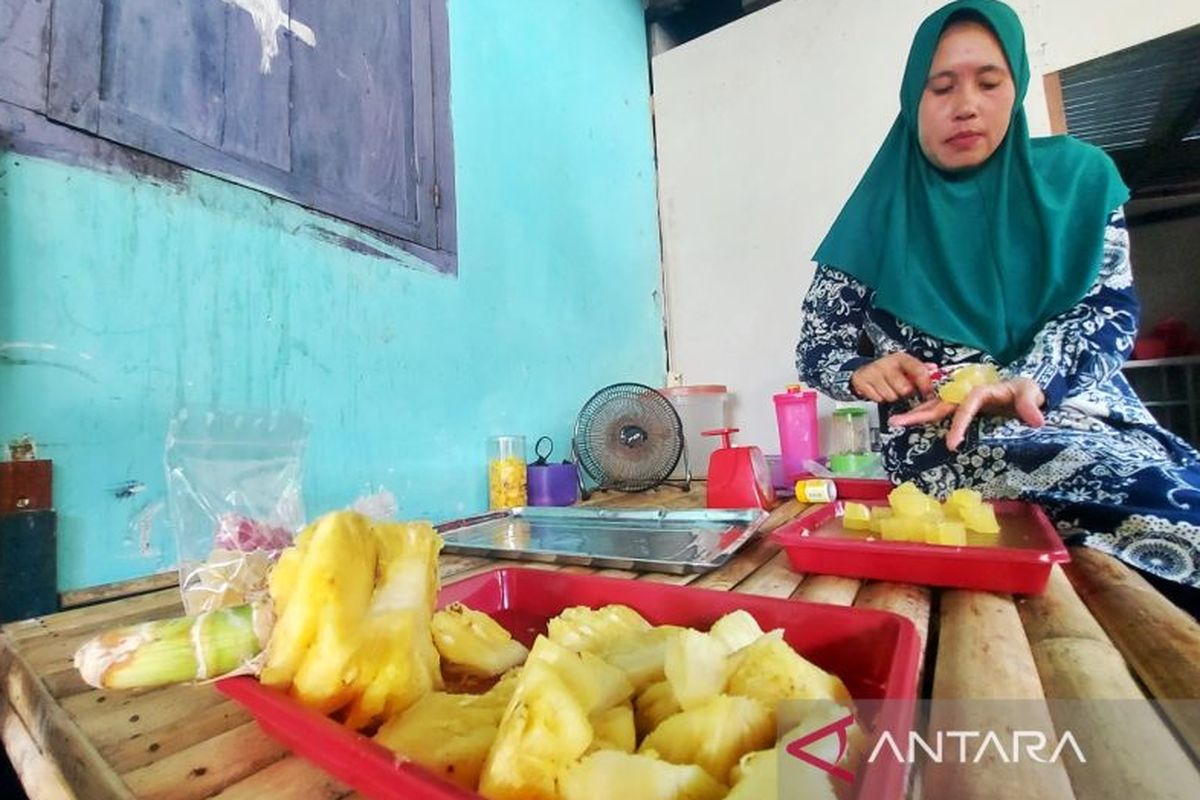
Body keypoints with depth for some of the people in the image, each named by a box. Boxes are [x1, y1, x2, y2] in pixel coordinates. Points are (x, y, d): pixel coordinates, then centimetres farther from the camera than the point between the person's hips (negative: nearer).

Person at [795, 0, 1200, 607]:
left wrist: (1023, 382, -21)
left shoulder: (1077, 177, 10)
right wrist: (865, 373, -19)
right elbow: (815, 350, 4)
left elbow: (1110, 308, 0)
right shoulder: (881, 216, 5)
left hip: (1083, 417, 3)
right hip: (938, 444, -3)